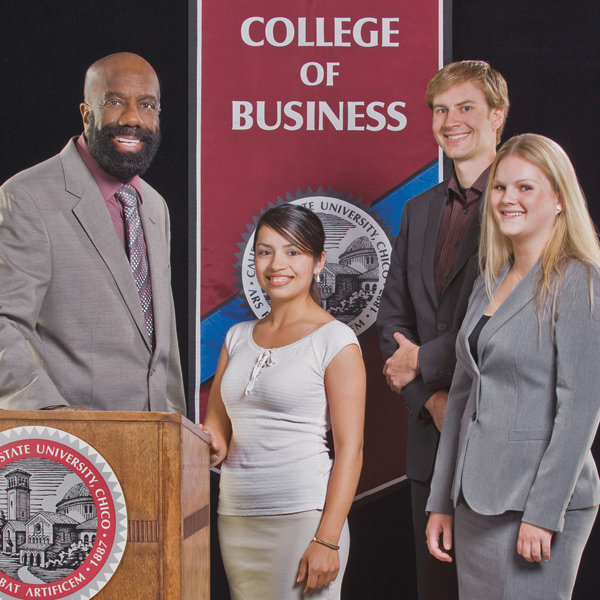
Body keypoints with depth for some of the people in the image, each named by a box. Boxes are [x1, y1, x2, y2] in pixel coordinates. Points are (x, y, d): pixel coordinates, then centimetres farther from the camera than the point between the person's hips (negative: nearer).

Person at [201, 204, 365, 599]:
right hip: (235, 518, 5)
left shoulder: (335, 340, -4)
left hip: (302, 517, -5)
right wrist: (212, 445, -5)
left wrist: (327, 541, -16)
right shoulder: (238, 337, 13)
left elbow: (350, 449, -9)